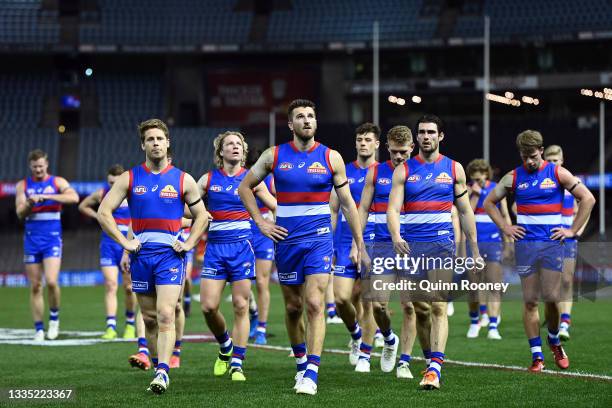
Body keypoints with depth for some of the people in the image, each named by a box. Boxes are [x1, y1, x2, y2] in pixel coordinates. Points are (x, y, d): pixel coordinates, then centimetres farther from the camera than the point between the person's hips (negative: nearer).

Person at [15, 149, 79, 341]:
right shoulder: (23, 185, 8)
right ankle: (39, 328, 8)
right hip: (32, 240, 2)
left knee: (51, 281, -17)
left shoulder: (57, 182, 3)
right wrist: (29, 204, -21)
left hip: (52, 239, -2)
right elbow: (20, 213, 1)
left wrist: (46, 197, -22)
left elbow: (74, 197, -16)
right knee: (35, 287, 2)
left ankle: (54, 316, 7)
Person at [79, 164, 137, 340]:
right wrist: (99, 217, 1)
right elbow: (83, 206, 16)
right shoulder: (101, 194, 0)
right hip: (108, 244, 1)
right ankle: (111, 327, -14)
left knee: (129, 287, 5)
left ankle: (130, 323, 25)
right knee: (110, 285, -10)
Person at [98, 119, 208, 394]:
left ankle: (163, 372, -23)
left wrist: (188, 244, -1)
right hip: (141, 254, 2)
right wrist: (124, 242, -4)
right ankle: (158, 367, 21)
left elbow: (201, 215, 13)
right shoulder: (129, 179, 5)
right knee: (150, 319, 9)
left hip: (170, 254, -2)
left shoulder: (183, 180, 3)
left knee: (165, 315, -16)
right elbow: (103, 212, 4)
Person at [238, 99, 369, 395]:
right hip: (286, 240, 2)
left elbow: (347, 203, 7)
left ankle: (312, 374, -16)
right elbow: (244, 187, 14)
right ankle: (300, 362, 31)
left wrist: (360, 245, 6)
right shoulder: (274, 156, 3)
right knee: (293, 307, 10)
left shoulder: (331, 157, 1)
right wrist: (260, 222, 3)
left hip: (319, 239, -2)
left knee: (314, 304, -14)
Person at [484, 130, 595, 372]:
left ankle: (554, 342, 21)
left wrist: (573, 230, 0)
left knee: (551, 297, -6)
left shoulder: (558, 173, 2)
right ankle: (536, 355, 3)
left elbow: (587, 199, 4)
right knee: (530, 300, -1)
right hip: (525, 243, 1)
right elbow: (489, 202, 17)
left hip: (552, 242, -1)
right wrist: (505, 228, 6)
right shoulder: (514, 177, 7)